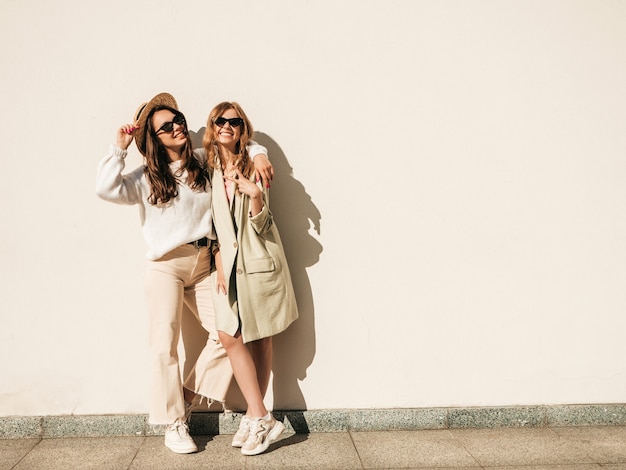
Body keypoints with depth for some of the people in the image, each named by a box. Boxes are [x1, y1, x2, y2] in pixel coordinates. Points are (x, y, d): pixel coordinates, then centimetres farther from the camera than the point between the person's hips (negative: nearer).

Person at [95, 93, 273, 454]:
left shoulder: (204, 161, 10)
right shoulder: (148, 177, 2)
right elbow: (107, 189, -14)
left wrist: (259, 154, -1)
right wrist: (119, 149, -10)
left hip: (203, 265, 4)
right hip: (166, 266, -3)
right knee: (165, 346, -4)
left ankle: (189, 399, 17)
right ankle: (174, 424, 10)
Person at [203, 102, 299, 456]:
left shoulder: (253, 167, -3)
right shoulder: (210, 168, 8)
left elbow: (261, 224, -7)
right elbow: (215, 221, 13)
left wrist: (255, 195, -26)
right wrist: (219, 258, 2)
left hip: (259, 260, -4)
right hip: (230, 262, 4)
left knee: (260, 339, 2)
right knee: (230, 337, -4)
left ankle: (255, 417, 12)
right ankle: (262, 419, 5)